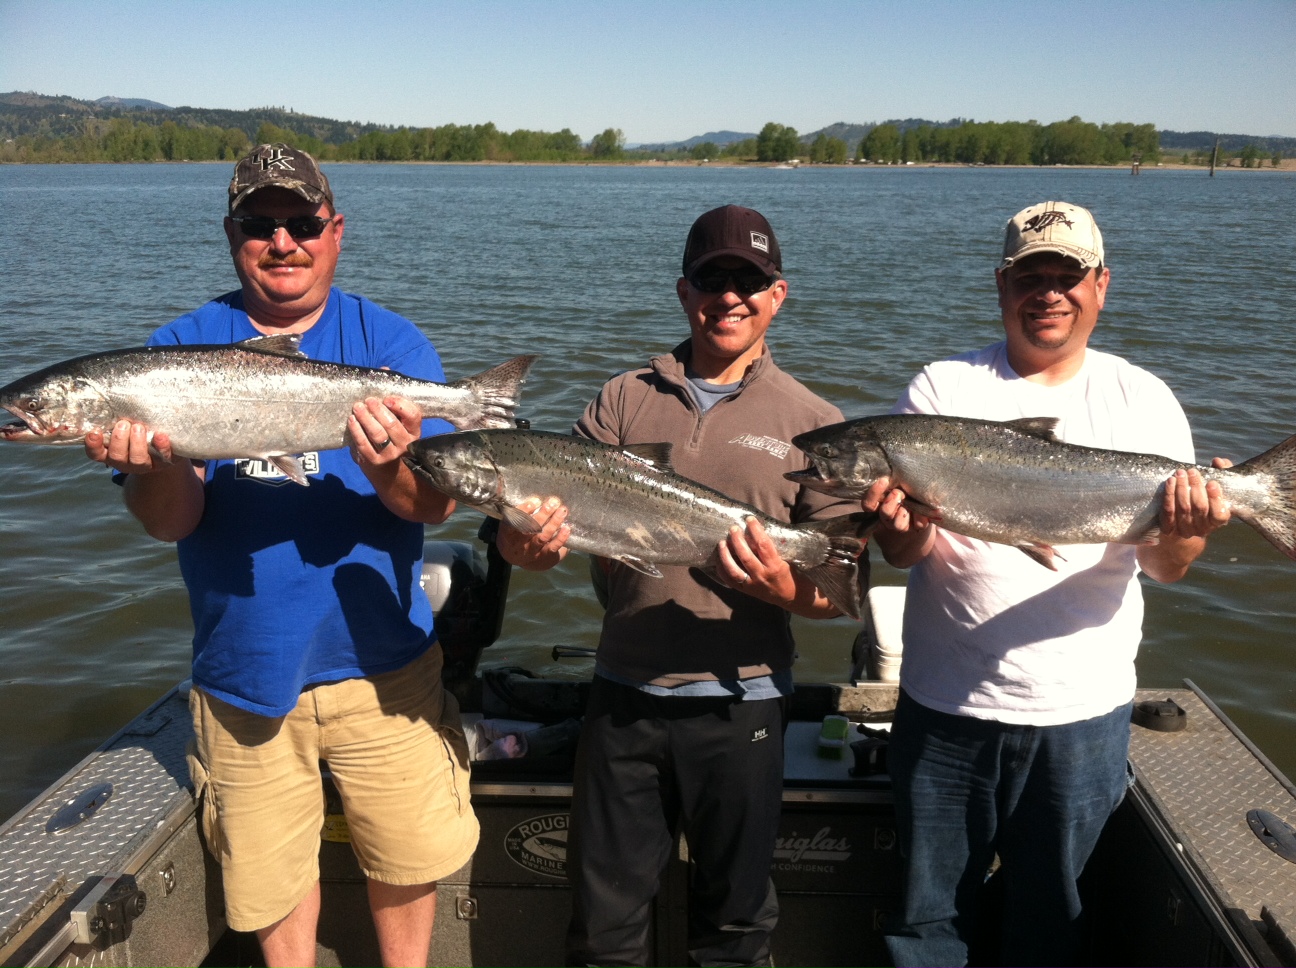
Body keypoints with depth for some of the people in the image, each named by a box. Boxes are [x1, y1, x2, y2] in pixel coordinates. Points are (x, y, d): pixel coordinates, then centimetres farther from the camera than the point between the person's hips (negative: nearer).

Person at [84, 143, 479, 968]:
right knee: (271, 874, 16)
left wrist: (389, 469, -34)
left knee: (408, 858, 12)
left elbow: (436, 504, -12)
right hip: (245, 673, 1)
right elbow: (170, 522, -9)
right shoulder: (181, 348, -2)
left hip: (380, 661, 0)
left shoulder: (391, 342, -4)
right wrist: (159, 465, -31)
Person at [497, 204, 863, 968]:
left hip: (740, 705, -1)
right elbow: (559, 519, 1)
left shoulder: (813, 424, -1)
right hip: (624, 697, 2)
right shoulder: (624, 399, 5)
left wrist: (785, 589, -23)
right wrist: (527, 542, -22)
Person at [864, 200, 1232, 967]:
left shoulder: (1142, 401, 1)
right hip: (945, 704, 0)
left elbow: (1164, 568, -5)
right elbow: (903, 553, -6)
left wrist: (1181, 532, -28)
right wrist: (903, 522, -29)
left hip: (1084, 710, 1)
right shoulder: (943, 391, -1)